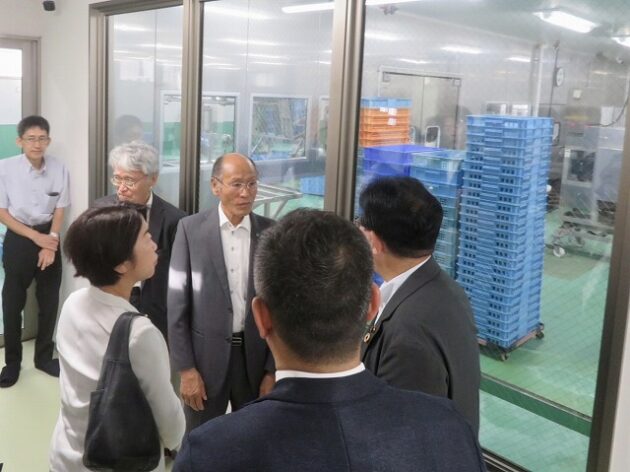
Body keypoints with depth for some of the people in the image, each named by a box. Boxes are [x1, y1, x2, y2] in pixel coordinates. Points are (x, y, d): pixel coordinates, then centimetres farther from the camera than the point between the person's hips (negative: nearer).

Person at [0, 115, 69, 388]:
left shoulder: (59, 169, -9)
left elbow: (59, 210, 1)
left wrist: (50, 242, -9)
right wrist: (35, 236, -14)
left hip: (49, 238, 2)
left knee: (49, 302, 10)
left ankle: (44, 357, 29)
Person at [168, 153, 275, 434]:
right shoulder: (191, 229, -5)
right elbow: (177, 303, -4)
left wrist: (274, 370, -1)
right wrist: (185, 368, -7)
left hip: (258, 358, 1)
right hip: (205, 356, -1)